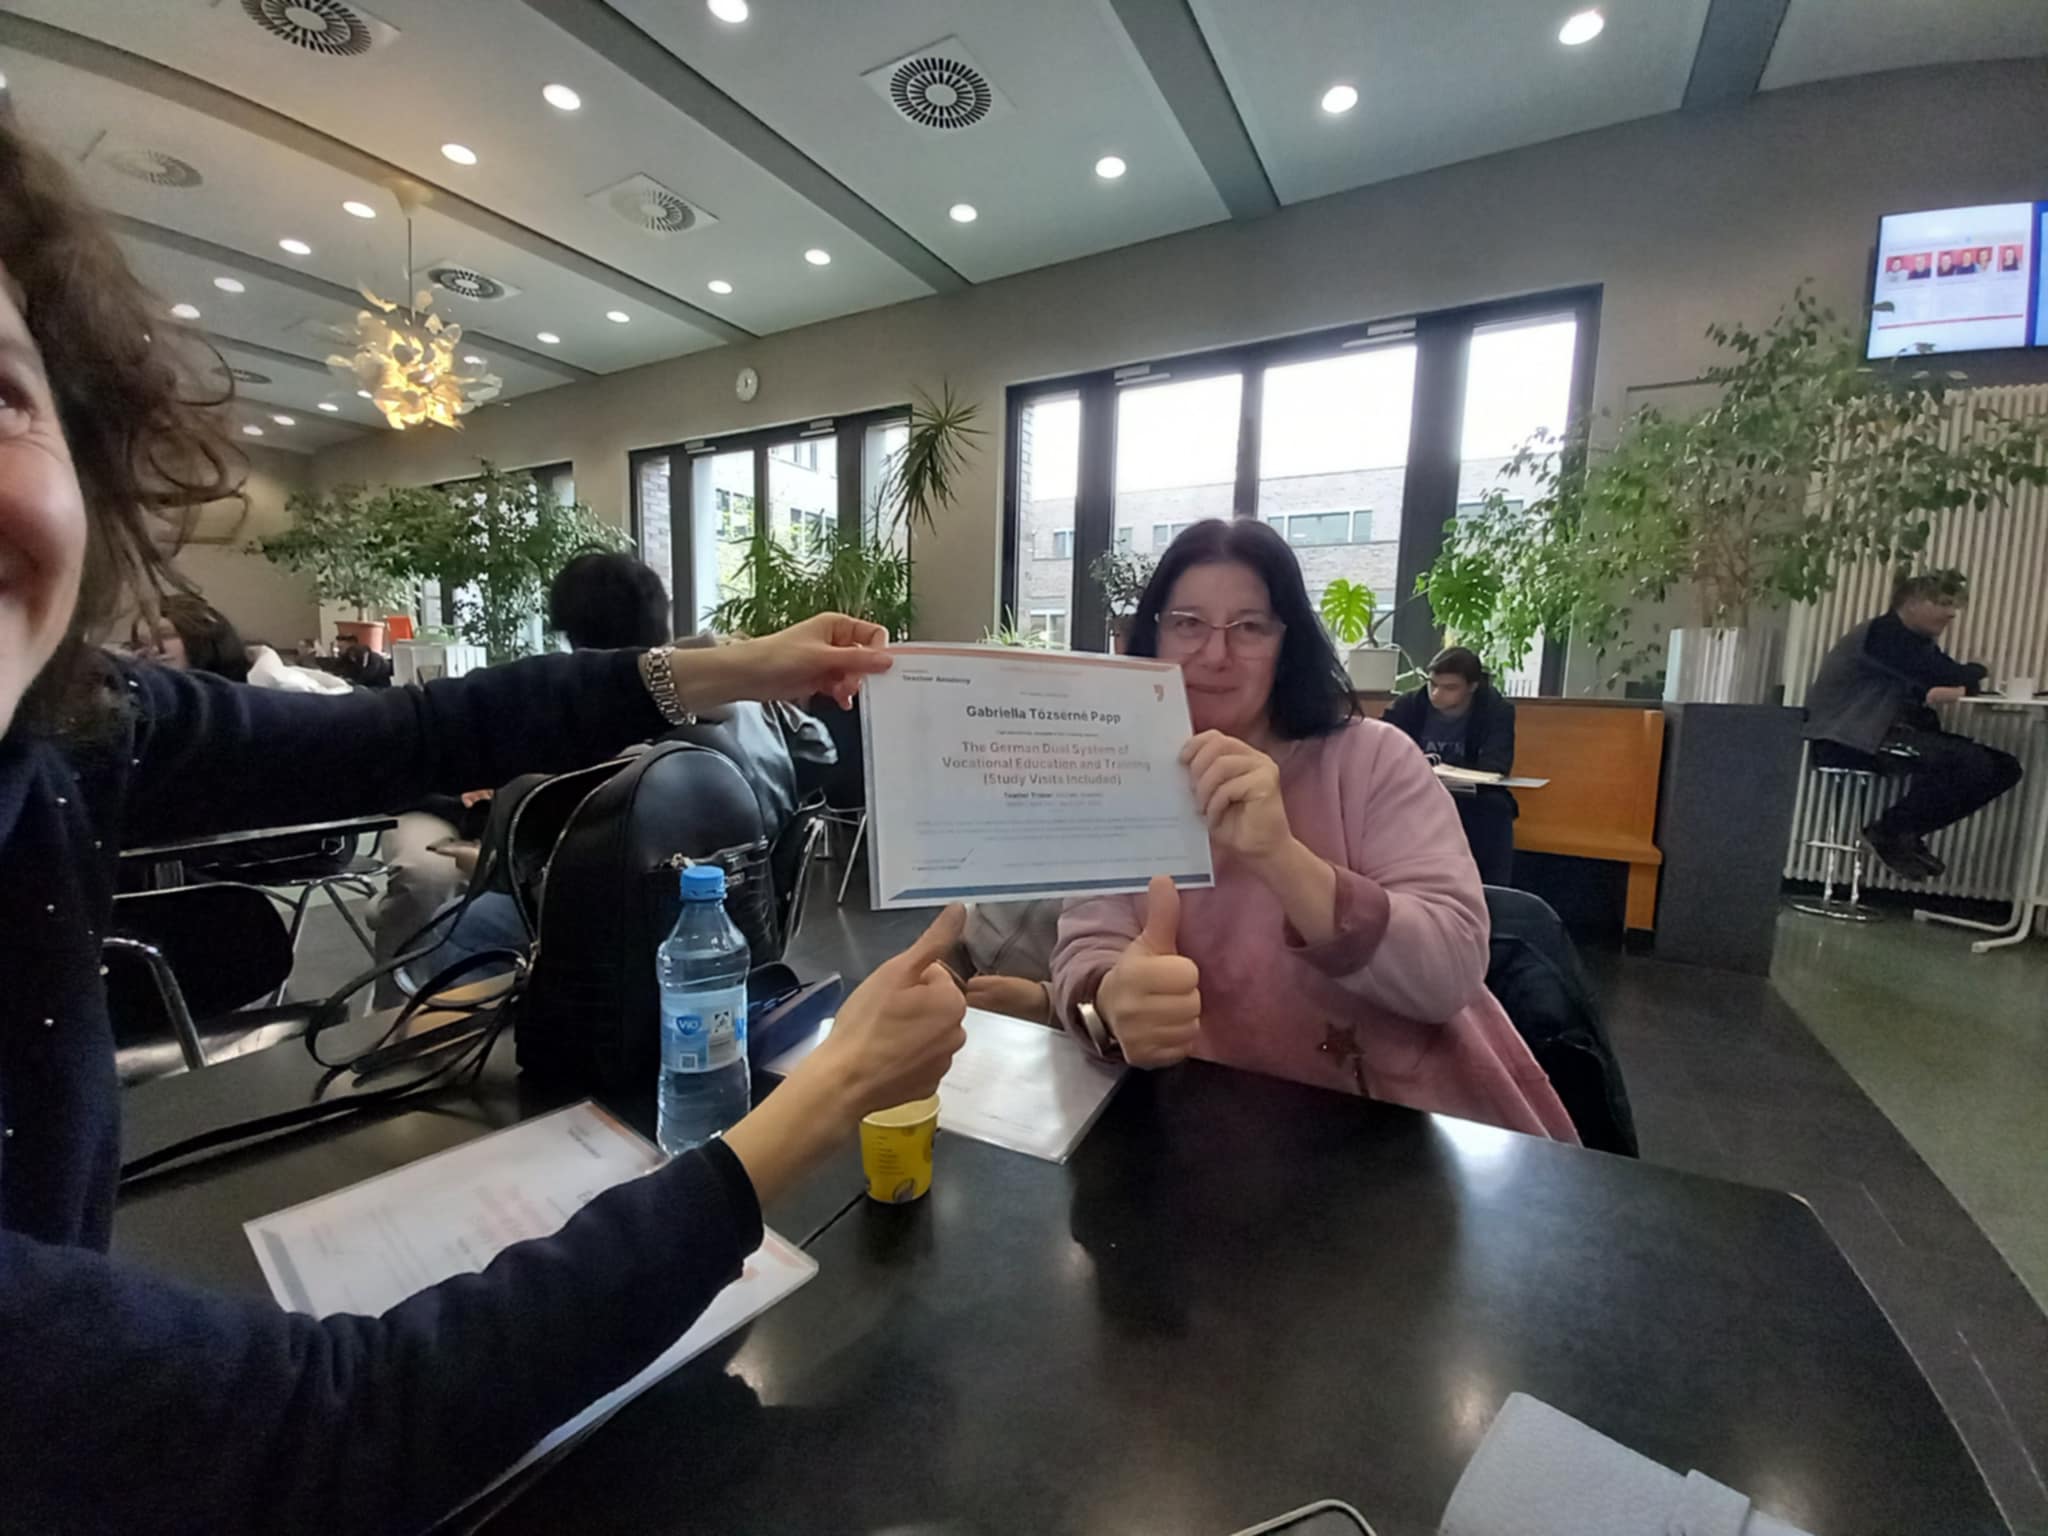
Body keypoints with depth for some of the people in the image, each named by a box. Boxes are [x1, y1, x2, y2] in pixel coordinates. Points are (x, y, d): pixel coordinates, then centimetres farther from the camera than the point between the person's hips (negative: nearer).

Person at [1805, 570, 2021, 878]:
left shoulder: (1914, 639, 20)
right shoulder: (1885, 633, -10)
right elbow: (1952, 677, -17)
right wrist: (1975, 672, 4)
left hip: (1884, 733, 10)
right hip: (1848, 741, -10)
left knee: (2004, 767, 3)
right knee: (1970, 762, -25)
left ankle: (1907, 834, 9)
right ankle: (1887, 832, -6)